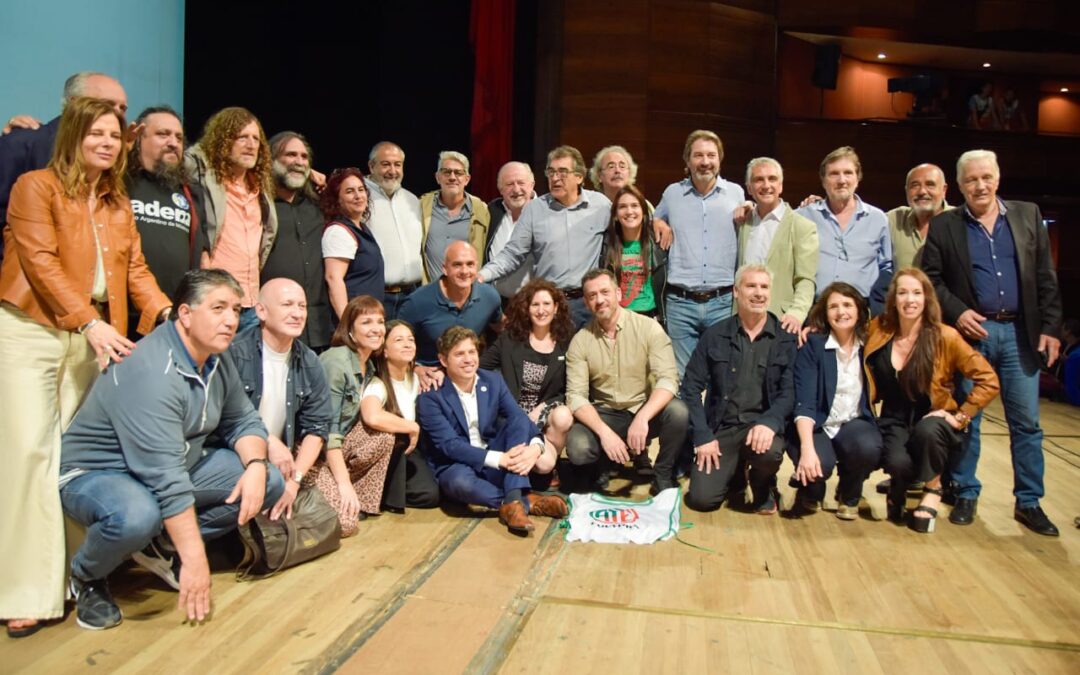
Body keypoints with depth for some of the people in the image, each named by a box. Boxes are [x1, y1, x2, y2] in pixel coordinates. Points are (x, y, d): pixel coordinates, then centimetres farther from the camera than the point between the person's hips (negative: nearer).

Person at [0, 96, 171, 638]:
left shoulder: (118, 203, 17)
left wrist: (166, 312, -7)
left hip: (93, 336, 5)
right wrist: (89, 321, -21)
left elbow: (134, 268, 10)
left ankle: (74, 572, 11)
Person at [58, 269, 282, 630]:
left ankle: (161, 546, 6)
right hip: (95, 474, -8)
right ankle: (87, 577, -5)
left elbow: (243, 421, 3)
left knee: (270, 482, -6)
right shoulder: (152, 373, -30)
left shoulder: (217, 361, -3)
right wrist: (195, 560, -32)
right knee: (137, 515, -41)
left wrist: (256, 465, -20)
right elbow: (167, 479, -33)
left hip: (175, 466, 8)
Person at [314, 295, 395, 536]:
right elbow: (327, 429, -22)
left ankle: (360, 502, -4)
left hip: (339, 445, 8)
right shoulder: (336, 361, -20)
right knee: (344, 522, -21)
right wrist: (344, 482, -24)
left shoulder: (369, 365, 5)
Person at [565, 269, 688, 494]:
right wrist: (604, 432, -26)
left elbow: (668, 379, -18)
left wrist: (641, 418, -35)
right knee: (577, 448, -30)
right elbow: (576, 396, -10)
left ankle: (663, 476, -6)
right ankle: (600, 465, 8)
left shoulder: (648, 328, -9)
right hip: (604, 415, 1)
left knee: (677, 411, -32)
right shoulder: (580, 341, -4)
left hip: (646, 411, 0)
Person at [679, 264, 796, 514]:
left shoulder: (787, 339, 1)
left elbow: (789, 391, -7)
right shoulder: (714, 336, 4)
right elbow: (691, 388, 1)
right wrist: (703, 436, -10)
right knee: (701, 498, -15)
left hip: (762, 425, -1)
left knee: (770, 451, -36)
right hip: (720, 427, 1)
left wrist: (769, 422, -26)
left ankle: (764, 487, 4)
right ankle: (735, 471, 22)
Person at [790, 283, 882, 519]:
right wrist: (807, 449, -29)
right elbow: (804, 402, -18)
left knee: (868, 447, -32)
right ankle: (810, 492, 8)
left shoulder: (869, 345, 1)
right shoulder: (812, 344, -9)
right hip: (815, 426, -2)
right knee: (820, 464, -33)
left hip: (854, 424, 3)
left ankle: (849, 495, 4)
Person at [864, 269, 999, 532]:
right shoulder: (878, 330, -5)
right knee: (898, 463, -32)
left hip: (932, 423, -1)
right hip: (894, 422, 1)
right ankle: (899, 486, 11)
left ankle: (932, 489, -4)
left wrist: (960, 416, -11)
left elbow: (988, 381, -8)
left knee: (926, 430, -38)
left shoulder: (945, 337, -12)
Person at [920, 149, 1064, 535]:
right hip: (971, 331, -2)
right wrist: (957, 313, -13)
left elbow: (1046, 279, 7)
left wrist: (1050, 327, 1)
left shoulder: (1028, 216, 9)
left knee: (1026, 422, 6)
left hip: (1020, 333, 2)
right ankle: (965, 495, 19)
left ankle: (1029, 502, 17)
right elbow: (931, 279, 1)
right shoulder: (944, 226, 3)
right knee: (966, 419, 6)